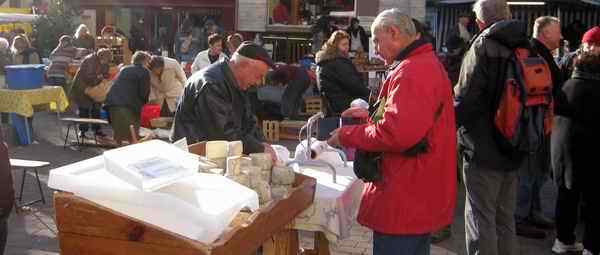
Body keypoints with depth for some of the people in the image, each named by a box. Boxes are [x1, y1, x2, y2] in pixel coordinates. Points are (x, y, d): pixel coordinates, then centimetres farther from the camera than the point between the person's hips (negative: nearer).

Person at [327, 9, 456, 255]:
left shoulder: (413, 71, -20)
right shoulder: (427, 62, 15)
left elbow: (397, 133, -29)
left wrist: (346, 136, -16)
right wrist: (373, 114, 13)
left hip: (405, 200, -11)